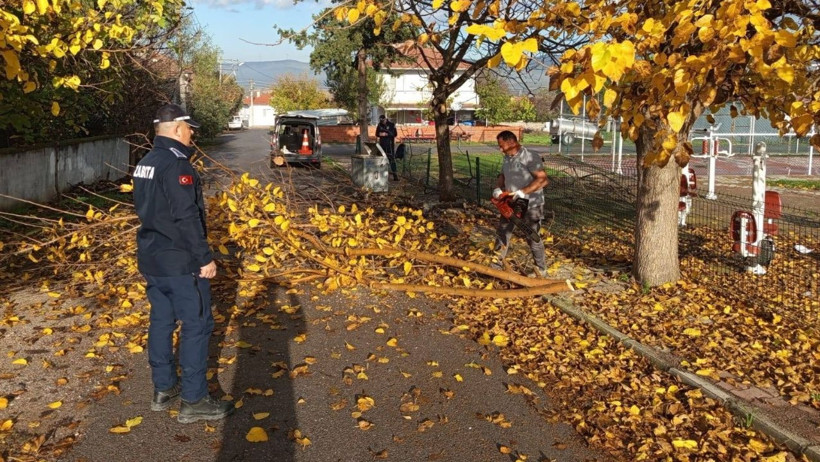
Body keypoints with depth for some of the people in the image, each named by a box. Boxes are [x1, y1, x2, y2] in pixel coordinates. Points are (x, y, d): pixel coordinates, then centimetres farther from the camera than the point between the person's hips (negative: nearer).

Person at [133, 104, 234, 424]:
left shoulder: (145, 164, 11)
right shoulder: (177, 165, -19)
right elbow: (187, 218, -23)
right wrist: (206, 258, -18)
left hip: (151, 259, 10)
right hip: (180, 263, -10)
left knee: (161, 321, 16)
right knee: (196, 326, -2)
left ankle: (163, 388, 27)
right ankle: (194, 401, 3)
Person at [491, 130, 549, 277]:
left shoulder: (529, 158, -20)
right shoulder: (507, 158, 6)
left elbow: (543, 180, -25)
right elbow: (503, 176, 18)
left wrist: (522, 192, -28)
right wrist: (499, 188, -4)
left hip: (530, 206, -8)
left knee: (532, 238, 1)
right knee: (502, 233, 11)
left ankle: (541, 271, 16)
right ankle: (496, 265, 22)